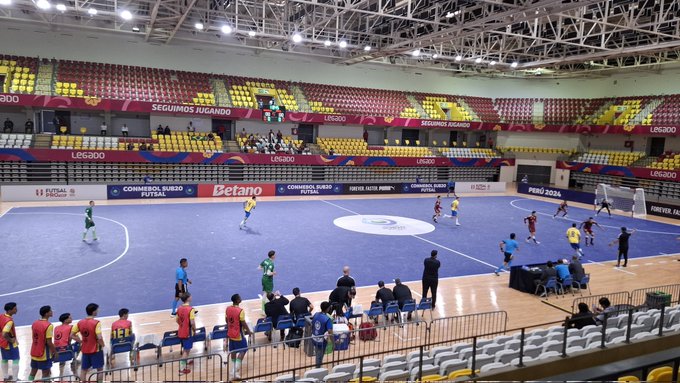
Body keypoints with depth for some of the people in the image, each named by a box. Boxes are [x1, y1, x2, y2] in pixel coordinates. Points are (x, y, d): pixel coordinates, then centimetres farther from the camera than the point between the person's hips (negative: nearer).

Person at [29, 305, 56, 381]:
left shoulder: (34, 323, 3)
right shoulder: (48, 325, -22)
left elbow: (35, 338, 10)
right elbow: (49, 342, -21)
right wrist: (54, 351, -8)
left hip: (34, 353, 7)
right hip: (44, 354, -7)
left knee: (33, 372, 19)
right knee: (46, 373, 3)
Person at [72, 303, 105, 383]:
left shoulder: (80, 322, 0)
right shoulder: (96, 323, -18)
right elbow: (99, 337, -25)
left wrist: (80, 341, 11)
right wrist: (102, 345, -8)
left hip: (85, 349, 5)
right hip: (96, 349, -5)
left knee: (83, 370, 16)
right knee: (100, 369, 9)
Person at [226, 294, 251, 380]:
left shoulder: (228, 309, -3)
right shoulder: (240, 311, -24)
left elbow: (227, 320, 8)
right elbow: (243, 323, -18)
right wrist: (248, 331, -3)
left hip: (230, 333, 7)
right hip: (238, 335, -7)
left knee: (233, 351, 19)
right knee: (243, 350, 5)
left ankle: (233, 370, 30)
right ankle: (236, 371, -2)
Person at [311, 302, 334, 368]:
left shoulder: (316, 314, -3)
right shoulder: (328, 319, -23)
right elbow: (330, 332, -25)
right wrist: (333, 343, -16)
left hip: (314, 339, 7)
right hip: (321, 341, -7)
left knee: (317, 355, 27)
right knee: (320, 357, 11)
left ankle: (317, 367, 43)